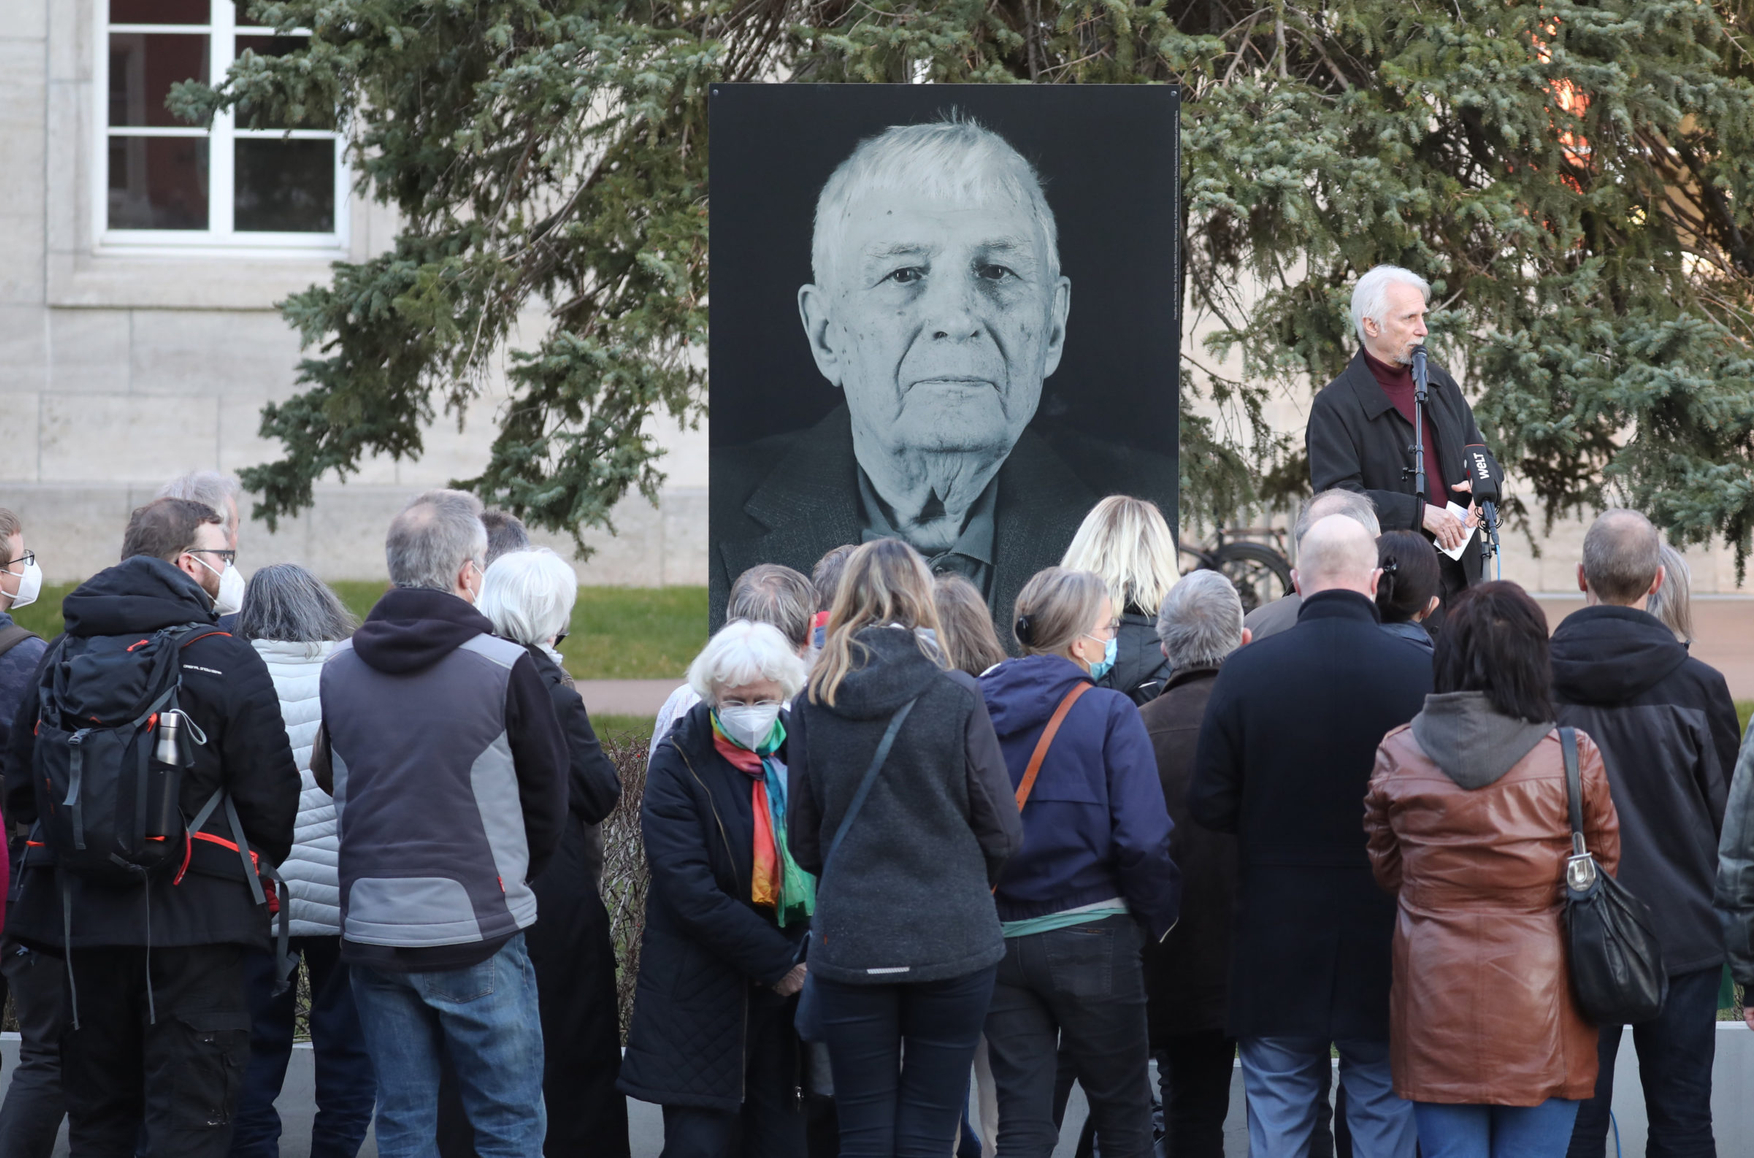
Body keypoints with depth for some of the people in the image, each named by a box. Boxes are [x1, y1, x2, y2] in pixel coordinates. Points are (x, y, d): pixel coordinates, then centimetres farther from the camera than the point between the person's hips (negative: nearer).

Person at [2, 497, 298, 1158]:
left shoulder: (63, 656, 6)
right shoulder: (225, 663, -9)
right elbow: (271, 797, -7)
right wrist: (258, 865, 13)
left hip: (80, 914, 5)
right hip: (192, 919, -5)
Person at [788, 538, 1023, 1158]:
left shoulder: (811, 705, -1)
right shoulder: (957, 698, -7)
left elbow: (804, 843, 5)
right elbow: (1002, 833, -4)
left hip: (849, 943, 2)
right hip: (951, 942, -2)